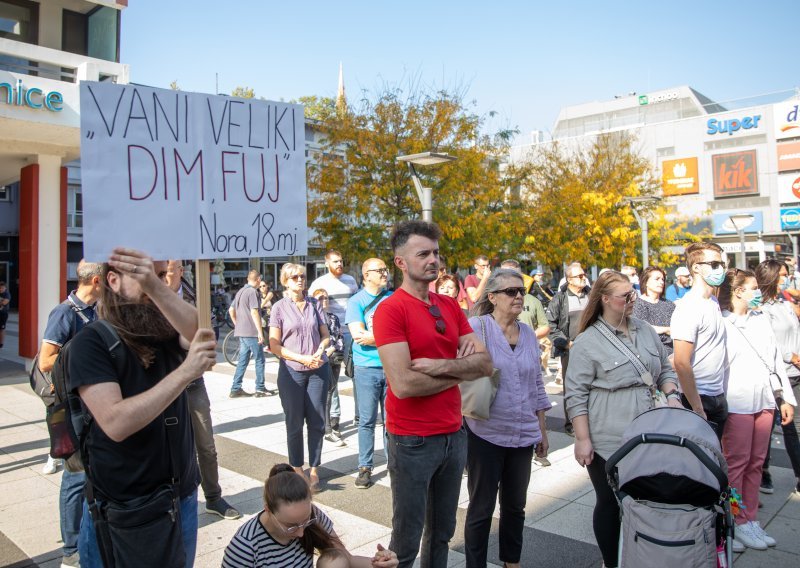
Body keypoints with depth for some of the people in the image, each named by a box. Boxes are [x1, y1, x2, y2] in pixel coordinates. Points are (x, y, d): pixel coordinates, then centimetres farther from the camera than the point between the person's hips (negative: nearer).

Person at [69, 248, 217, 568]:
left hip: (182, 498, 4)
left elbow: (202, 333, -25)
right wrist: (186, 371, -32)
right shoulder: (91, 342, -14)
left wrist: (155, 286, -40)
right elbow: (116, 423, -26)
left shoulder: (168, 330, -2)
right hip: (119, 509, -4)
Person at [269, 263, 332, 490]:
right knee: (294, 423, 8)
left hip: (318, 370, 2)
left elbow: (325, 335, 9)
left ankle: (314, 469, 19)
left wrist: (320, 350, -12)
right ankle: (297, 469, 23)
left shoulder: (314, 304, 7)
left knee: (317, 421, 6)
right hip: (291, 372, -2)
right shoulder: (279, 307, -1)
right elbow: (274, 346, -5)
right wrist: (301, 358, -14)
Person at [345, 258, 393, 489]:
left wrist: (371, 336, -11)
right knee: (367, 420, 4)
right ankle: (365, 467, 15)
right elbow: (358, 335, -14)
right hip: (367, 368, -2)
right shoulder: (357, 301, -2)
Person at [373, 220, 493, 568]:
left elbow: (485, 363, 0)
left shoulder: (450, 306, 7)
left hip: (454, 434, 6)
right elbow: (403, 384, -24)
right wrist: (459, 372, -9)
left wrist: (440, 365, -17)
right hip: (413, 441, -6)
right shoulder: (390, 310, -15)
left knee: (442, 533, 20)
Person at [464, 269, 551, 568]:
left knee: (515, 505, 18)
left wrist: (542, 430, 16)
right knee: (481, 508, 7)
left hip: (523, 435, 5)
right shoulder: (477, 327, -9)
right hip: (486, 434, -5)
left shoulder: (529, 334, 8)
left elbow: (536, 385, 14)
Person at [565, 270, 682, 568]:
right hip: (607, 442, -5)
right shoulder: (588, 341, -9)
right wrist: (582, 439, -12)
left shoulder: (645, 331, 9)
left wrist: (671, 394, 0)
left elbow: (665, 370, 20)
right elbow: (576, 395, -9)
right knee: (610, 503, 9)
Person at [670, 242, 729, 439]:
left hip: (717, 398, 8)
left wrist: (721, 397, 11)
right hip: (699, 400, -8)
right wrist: (698, 409, -20)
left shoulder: (713, 302, 10)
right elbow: (681, 363, -22)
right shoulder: (689, 307, -18)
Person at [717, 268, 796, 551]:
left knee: (756, 463, 12)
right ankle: (736, 523, 12)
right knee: (736, 464, 0)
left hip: (765, 400, 7)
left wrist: (785, 398, 13)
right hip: (737, 403, -7)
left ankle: (750, 519, 22)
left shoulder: (761, 319, 14)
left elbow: (776, 359, 16)